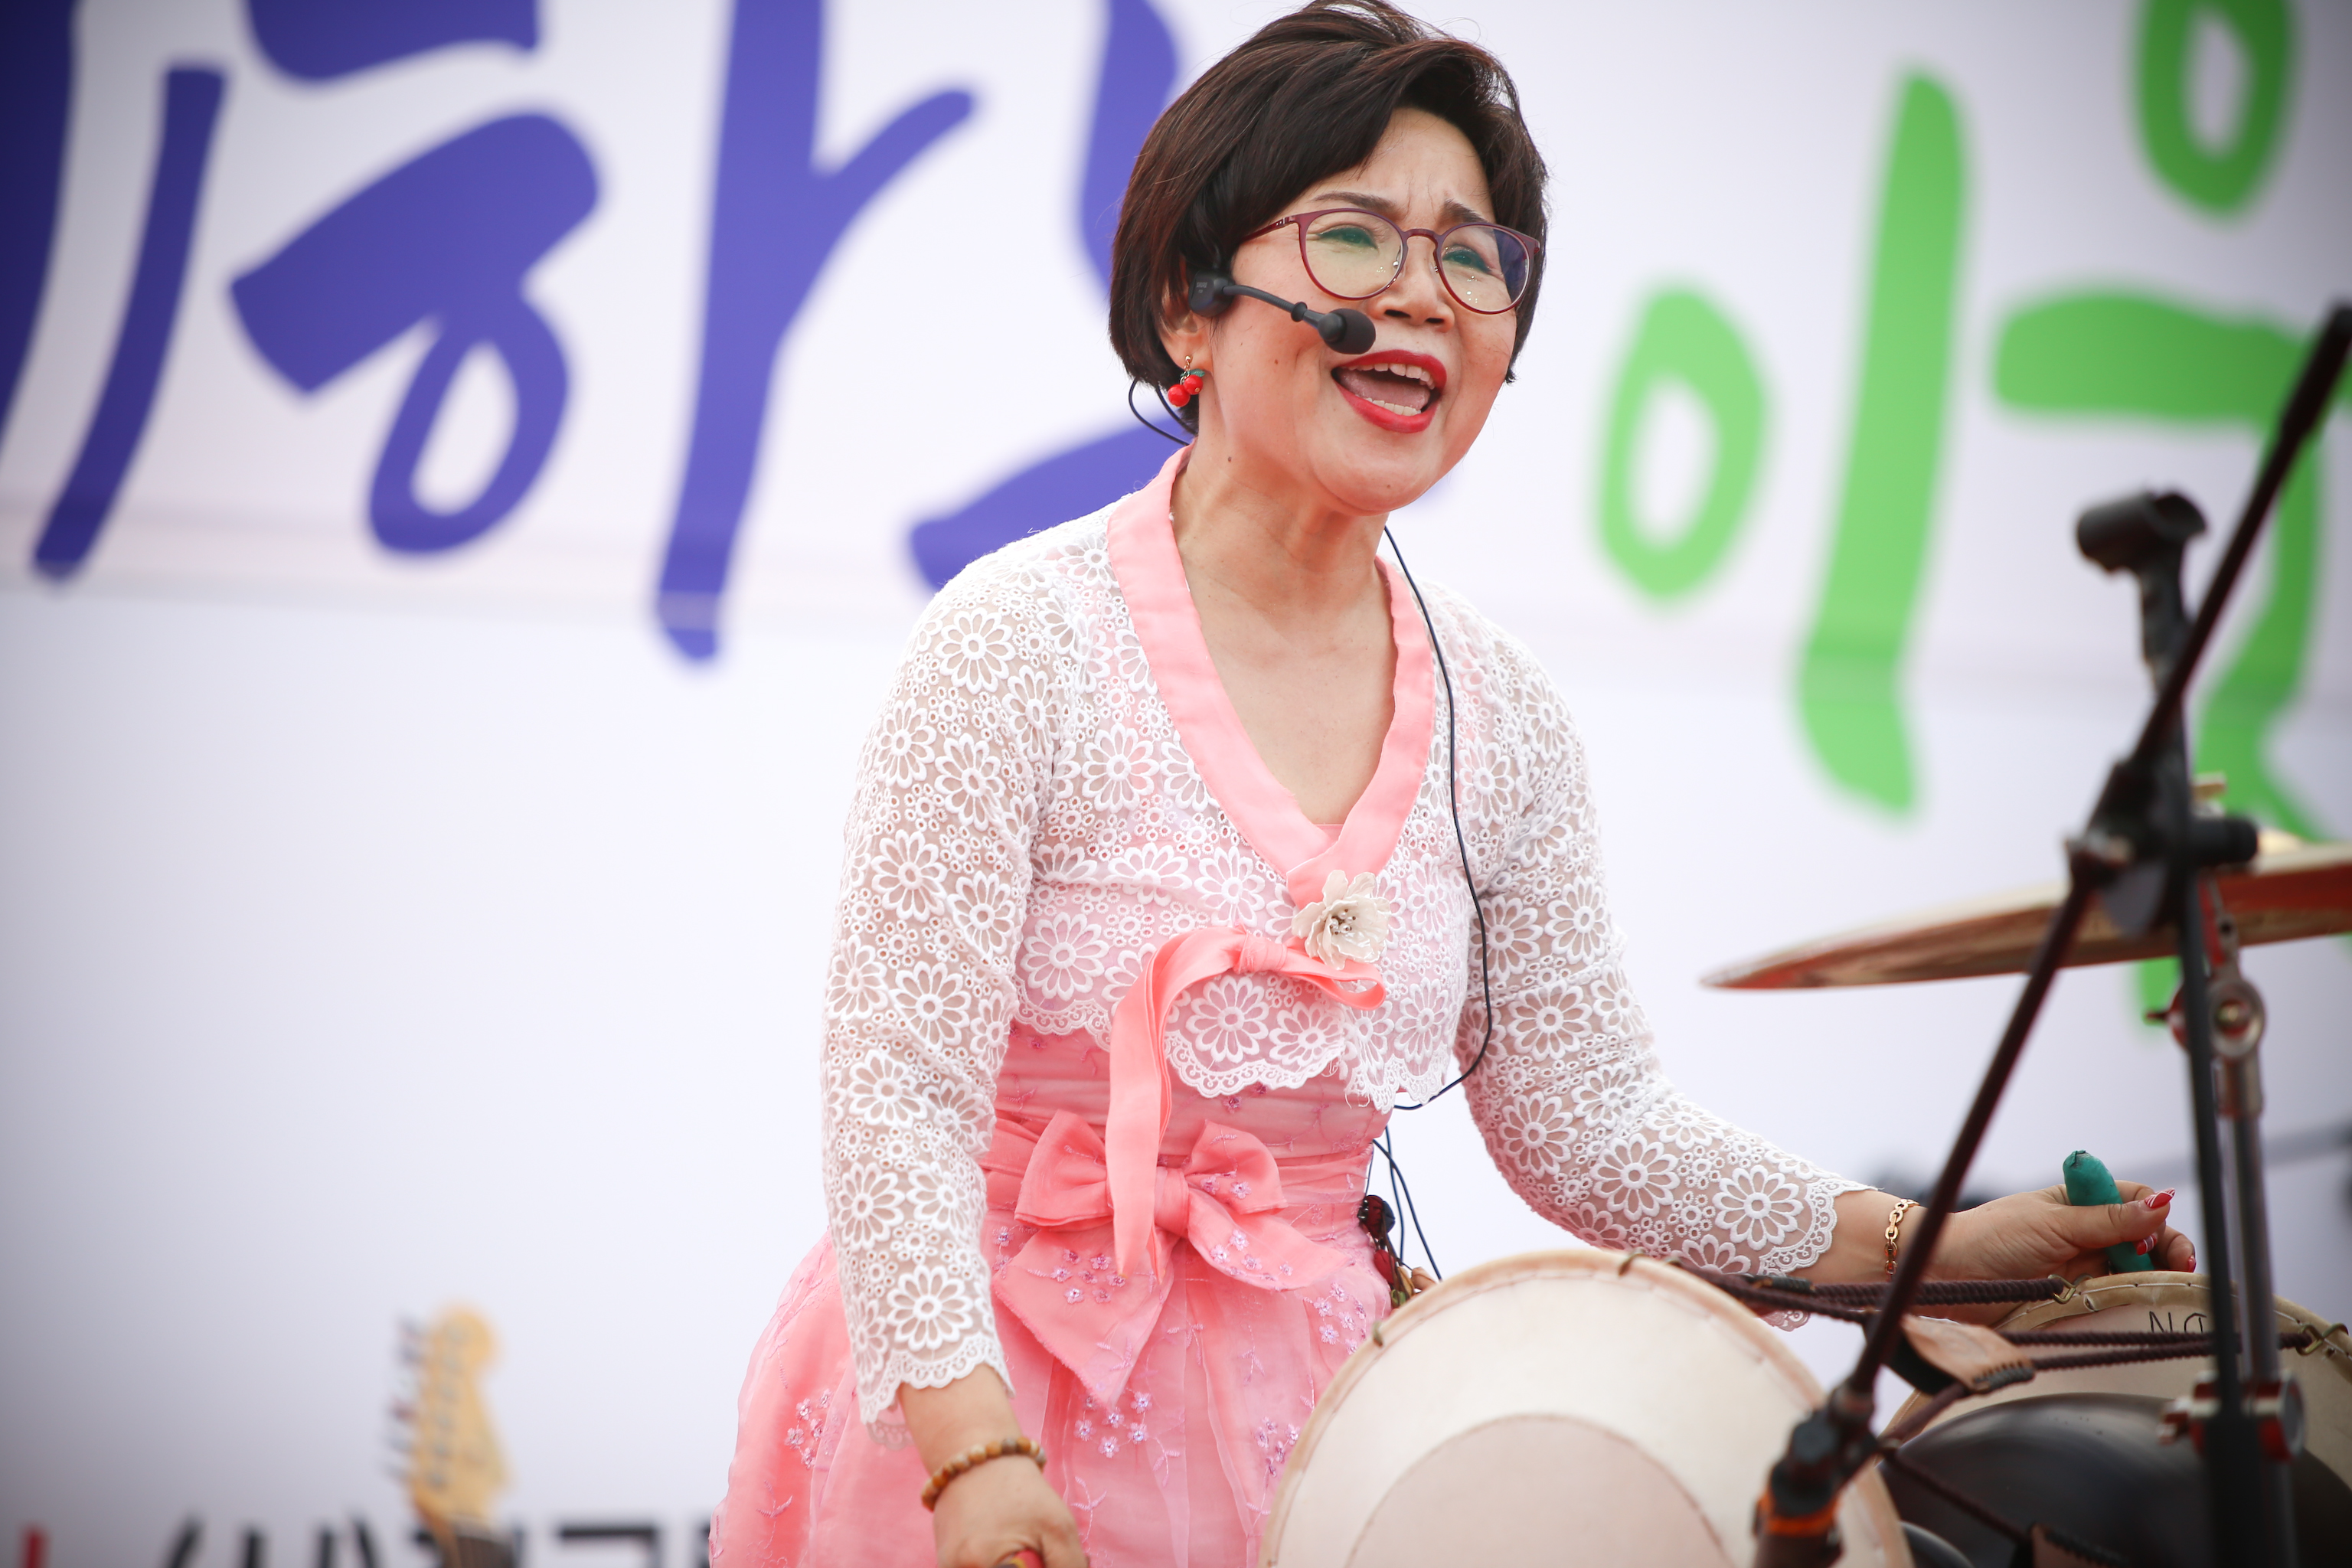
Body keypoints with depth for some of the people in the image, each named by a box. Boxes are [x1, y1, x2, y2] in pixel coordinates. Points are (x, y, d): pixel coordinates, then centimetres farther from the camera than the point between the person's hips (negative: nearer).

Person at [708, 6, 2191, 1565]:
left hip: (1305, 1416, 5)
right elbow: (901, 1095, -17)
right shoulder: (1020, 646, -14)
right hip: (991, 1404, -4)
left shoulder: (1502, 716, 1)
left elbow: (1592, 1127, 6)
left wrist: (1925, 1246, -1)